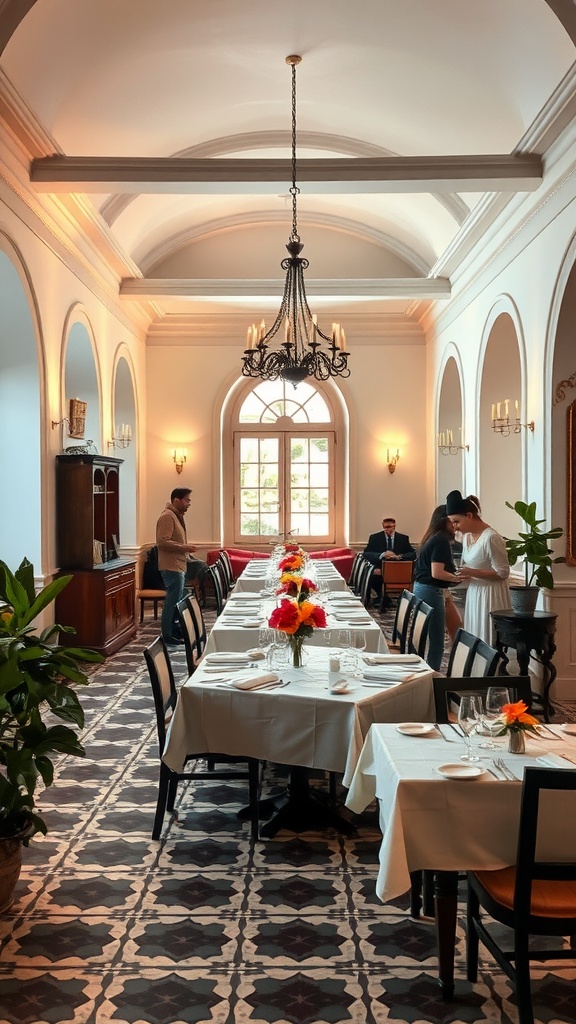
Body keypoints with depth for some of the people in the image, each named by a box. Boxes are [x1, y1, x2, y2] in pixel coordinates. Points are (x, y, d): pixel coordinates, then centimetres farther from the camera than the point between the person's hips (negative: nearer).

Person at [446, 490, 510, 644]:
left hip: (490, 595, -8)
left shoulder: (491, 538, -19)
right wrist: (462, 574, 0)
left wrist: (472, 573, -21)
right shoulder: (466, 536, 7)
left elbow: (502, 573, -18)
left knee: (488, 641, -4)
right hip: (474, 593, 8)